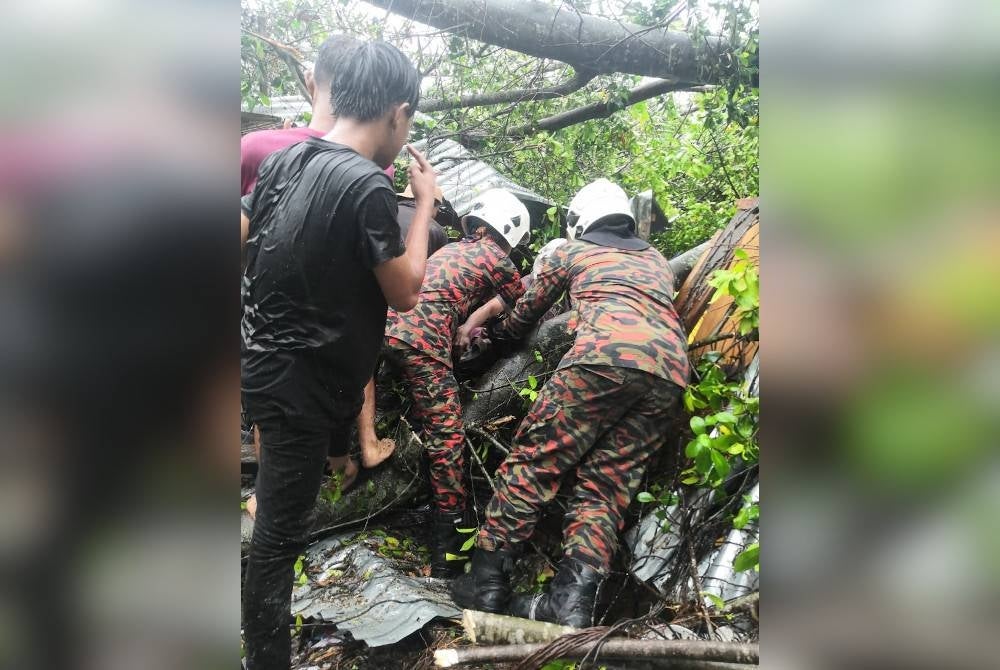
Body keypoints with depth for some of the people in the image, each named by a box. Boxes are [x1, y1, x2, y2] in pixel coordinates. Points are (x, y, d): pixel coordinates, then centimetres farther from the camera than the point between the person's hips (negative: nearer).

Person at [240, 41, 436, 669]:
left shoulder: (285, 159, 2)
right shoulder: (367, 184, -21)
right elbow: (404, 292, -13)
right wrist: (425, 203, -5)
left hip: (263, 359, 9)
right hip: (301, 380, -9)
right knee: (279, 534, 3)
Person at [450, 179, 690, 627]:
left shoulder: (572, 251, 25)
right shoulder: (657, 260, 36)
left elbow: (525, 314, 35)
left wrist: (495, 334, 55)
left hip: (607, 355, -5)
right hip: (670, 371, 5)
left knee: (534, 461, -1)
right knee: (606, 484, 6)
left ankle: (487, 581, -2)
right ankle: (573, 598, -7)